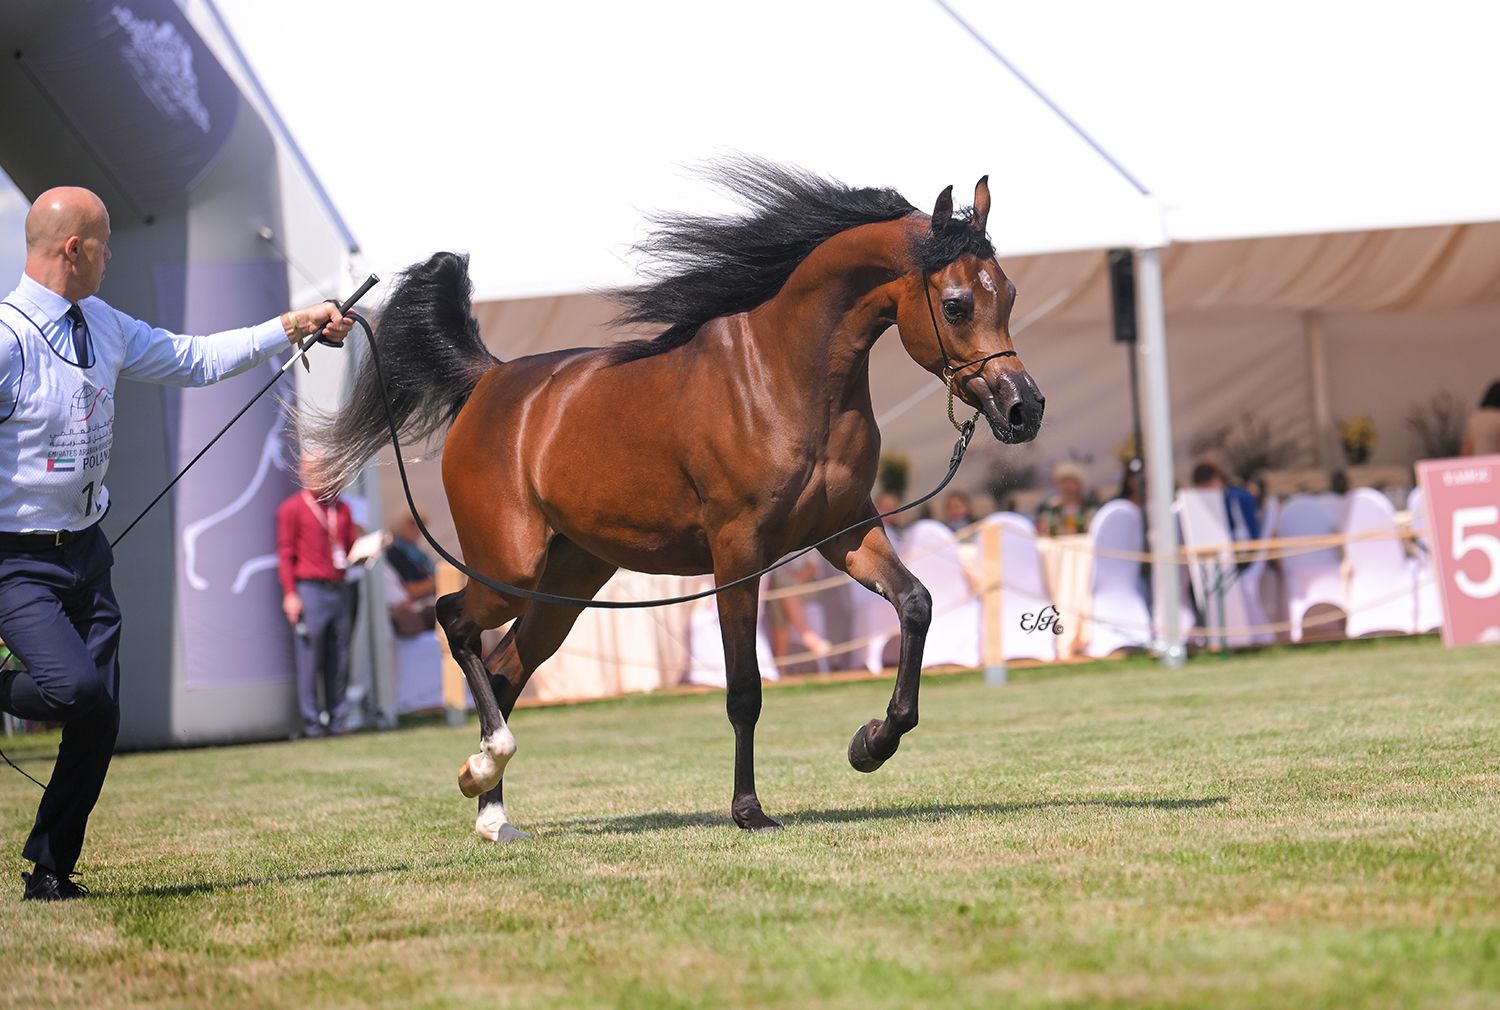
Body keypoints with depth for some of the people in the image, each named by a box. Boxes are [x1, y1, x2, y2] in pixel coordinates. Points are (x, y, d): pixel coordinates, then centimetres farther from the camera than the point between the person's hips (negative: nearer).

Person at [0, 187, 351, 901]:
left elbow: (194, 361, 18)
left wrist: (294, 327, 17)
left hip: (87, 551, 8)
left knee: (99, 720, 5)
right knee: (74, 687, -29)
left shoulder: (102, 326, 7)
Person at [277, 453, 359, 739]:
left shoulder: (341, 508, 17)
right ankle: (312, 723, -4)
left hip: (340, 589, 5)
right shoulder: (292, 508, 1)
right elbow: (285, 553, -2)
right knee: (309, 659, -7)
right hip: (309, 589, -5)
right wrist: (289, 594, -10)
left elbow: (352, 546, 22)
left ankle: (338, 720, 10)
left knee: (339, 659, 5)